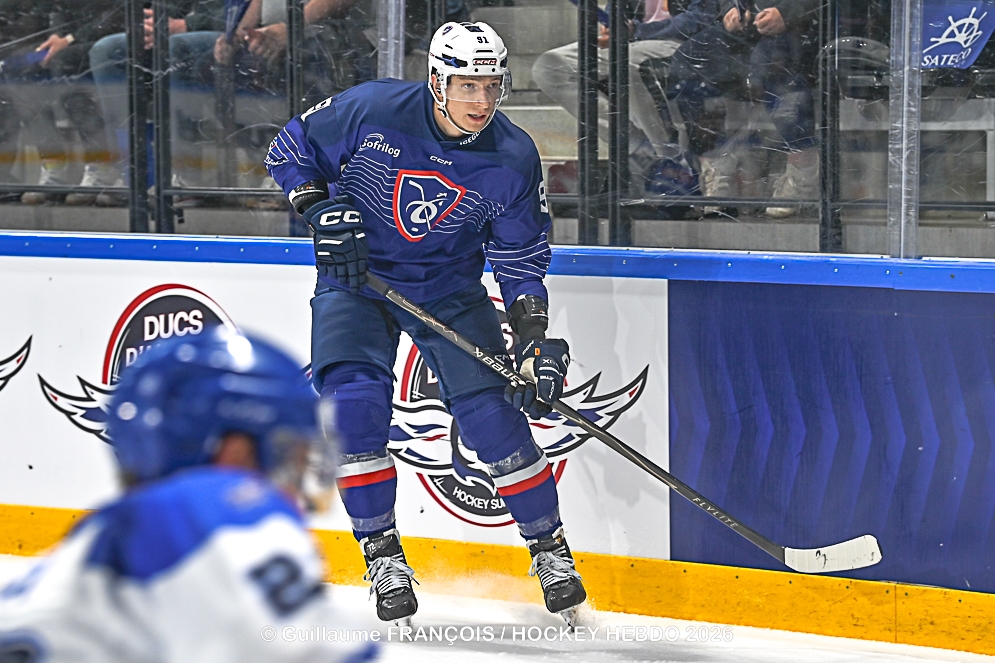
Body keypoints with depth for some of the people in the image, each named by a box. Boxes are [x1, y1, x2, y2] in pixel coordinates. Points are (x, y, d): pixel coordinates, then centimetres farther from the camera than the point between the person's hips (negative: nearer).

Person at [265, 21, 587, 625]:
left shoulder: (513, 158, -14)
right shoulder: (372, 110, -19)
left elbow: (520, 260, -4)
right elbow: (290, 151, -4)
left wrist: (535, 337, -15)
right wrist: (323, 210, -19)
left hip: (449, 289, 1)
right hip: (355, 277, -1)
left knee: (492, 412, -9)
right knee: (355, 402, -19)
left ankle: (550, 548, 9)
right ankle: (383, 554, -3)